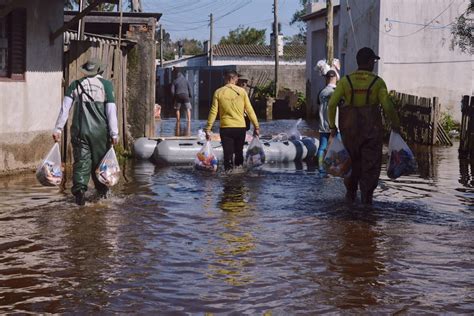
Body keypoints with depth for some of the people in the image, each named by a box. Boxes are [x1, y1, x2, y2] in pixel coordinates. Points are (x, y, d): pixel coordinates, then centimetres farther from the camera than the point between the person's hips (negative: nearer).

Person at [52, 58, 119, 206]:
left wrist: (58, 129, 3)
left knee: (81, 161, 3)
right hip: (100, 132, -1)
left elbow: (64, 109, 1)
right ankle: (102, 191, 25)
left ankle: (79, 190, -13)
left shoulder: (75, 85, 6)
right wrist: (114, 133, -4)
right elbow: (111, 110, -5)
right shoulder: (106, 85, 1)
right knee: (100, 160, 13)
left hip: (79, 131, 1)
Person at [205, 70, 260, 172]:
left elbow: (213, 112, -5)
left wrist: (208, 129, -2)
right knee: (239, 152, 18)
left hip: (226, 128, -1)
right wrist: (256, 126, 7)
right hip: (240, 127, 1)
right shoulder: (241, 91, -1)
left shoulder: (218, 92, -3)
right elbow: (250, 110, 0)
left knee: (228, 154, 2)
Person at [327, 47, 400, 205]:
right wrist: (395, 124, 4)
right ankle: (366, 196, -7)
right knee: (370, 162, 4)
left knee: (352, 161, 19)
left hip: (350, 128, 2)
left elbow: (332, 103, -8)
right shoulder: (378, 82, -7)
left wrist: (332, 125, 1)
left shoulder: (346, 81, -2)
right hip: (372, 129, -2)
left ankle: (351, 193, 22)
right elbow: (387, 106, -10)